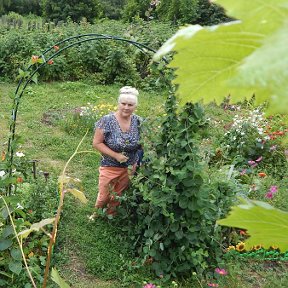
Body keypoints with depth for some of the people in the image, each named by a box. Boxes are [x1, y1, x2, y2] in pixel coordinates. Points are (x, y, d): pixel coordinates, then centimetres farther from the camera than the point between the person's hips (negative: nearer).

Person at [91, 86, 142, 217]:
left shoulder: (138, 121, -7)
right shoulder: (107, 121, -19)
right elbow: (96, 143, -15)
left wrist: (137, 161, -4)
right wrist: (115, 155, -21)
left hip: (129, 168, 3)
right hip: (110, 166, -3)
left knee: (118, 197, 20)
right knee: (104, 196, 10)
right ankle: (97, 216, 40)